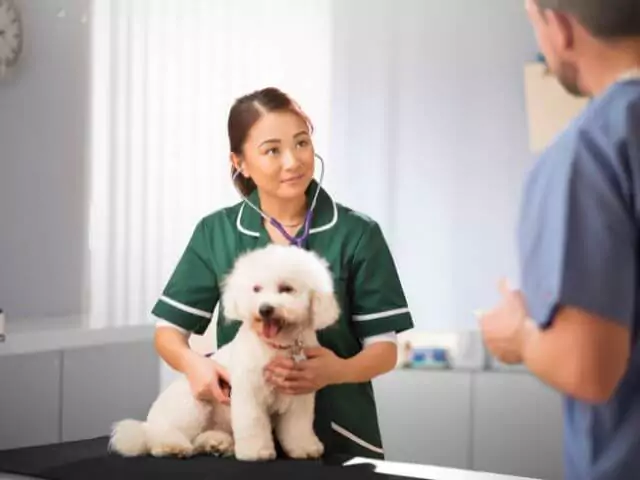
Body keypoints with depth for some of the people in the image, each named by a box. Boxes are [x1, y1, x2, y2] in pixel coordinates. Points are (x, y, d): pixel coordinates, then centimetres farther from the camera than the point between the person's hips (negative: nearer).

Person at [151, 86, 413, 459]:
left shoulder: (357, 234, -6)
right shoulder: (215, 233, 0)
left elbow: (385, 349, -5)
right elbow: (169, 330, 3)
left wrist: (338, 370, -24)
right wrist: (192, 362, -18)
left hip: (338, 438, -2)